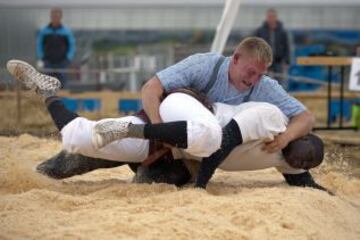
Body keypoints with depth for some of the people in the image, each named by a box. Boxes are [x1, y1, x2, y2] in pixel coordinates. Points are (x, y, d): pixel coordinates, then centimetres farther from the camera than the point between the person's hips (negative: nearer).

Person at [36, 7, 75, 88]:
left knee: (61, 81, -6)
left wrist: (68, 59, -4)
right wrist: (42, 58, 1)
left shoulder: (67, 31, 1)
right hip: (48, 62, 1)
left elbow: (72, 46, 6)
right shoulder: (44, 31, 4)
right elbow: (39, 45, 10)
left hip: (61, 62, -1)